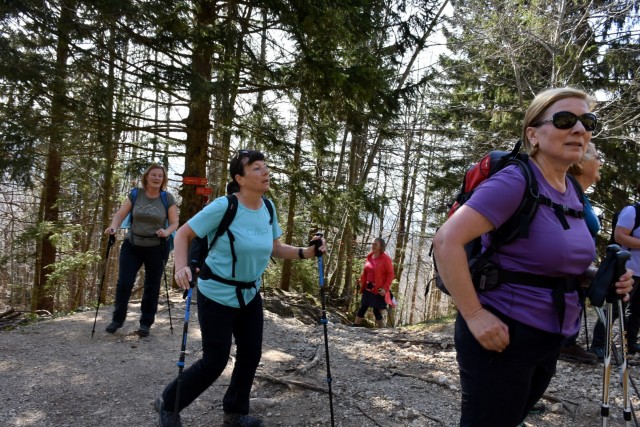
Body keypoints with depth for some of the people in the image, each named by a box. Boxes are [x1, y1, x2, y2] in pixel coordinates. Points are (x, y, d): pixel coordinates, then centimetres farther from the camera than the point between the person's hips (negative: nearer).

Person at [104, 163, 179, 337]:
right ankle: (117, 319, 20)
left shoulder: (168, 198, -4)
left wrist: (166, 232, -25)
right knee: (124, 283, -2)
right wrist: (113, 227, -24)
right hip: (132, 246, 1)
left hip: (157, 249, -1)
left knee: (152, 287, 8)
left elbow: (174, 223, -4)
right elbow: (120, 214, -4)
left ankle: (146, 323, 23)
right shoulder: (135, 195, -1)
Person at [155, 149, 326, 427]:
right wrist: (181, 267, -31)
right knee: (215, 361, 0)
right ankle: (168, 404, 26)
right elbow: (183, 234, -15)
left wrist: (305, 253, -10)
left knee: (251, 355, 12)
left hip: (250, 294, 7)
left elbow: (275, 249, 6)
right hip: (217, 296, -7)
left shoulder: (268, 209, -2)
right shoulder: (223, 207, -22)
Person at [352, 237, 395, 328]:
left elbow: (390, 275, -11)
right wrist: (362, 284, 9)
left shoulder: (386, 258, -9)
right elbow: (365, 273, 15)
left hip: (379, 290, -5)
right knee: (362, 308, 8)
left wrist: (385, 288, -17)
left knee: (376, 311, 0)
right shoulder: (369, 257, 9)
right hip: (368, 288, 6)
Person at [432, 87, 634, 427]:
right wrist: (474, 315, -26)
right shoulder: (515, 181, -19)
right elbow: (446, 240, -27)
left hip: (550, 340, 9)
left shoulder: (572, 192, 7)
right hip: (502, 335, -8)